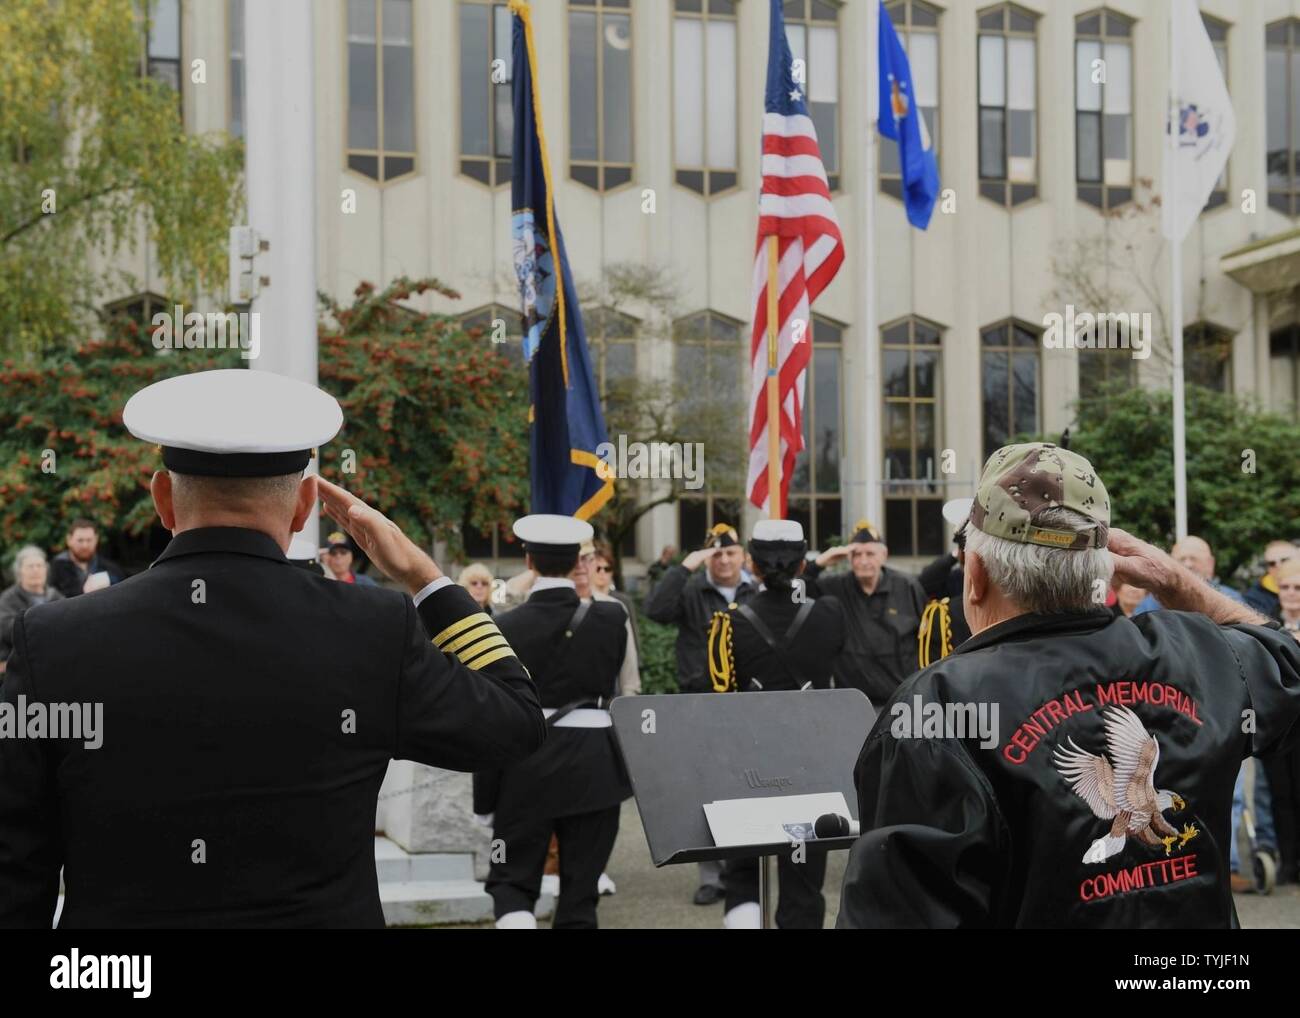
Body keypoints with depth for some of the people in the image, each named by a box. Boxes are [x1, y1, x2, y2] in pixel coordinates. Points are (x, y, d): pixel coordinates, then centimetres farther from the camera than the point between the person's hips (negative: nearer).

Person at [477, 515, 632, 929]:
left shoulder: (507, 627, -8)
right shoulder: (610, 618, -4)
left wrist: (485, 796, 2)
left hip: (527, 768, -1)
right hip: (595, 766, 1)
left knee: (511, 880, 11)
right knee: (581, 890, 8)